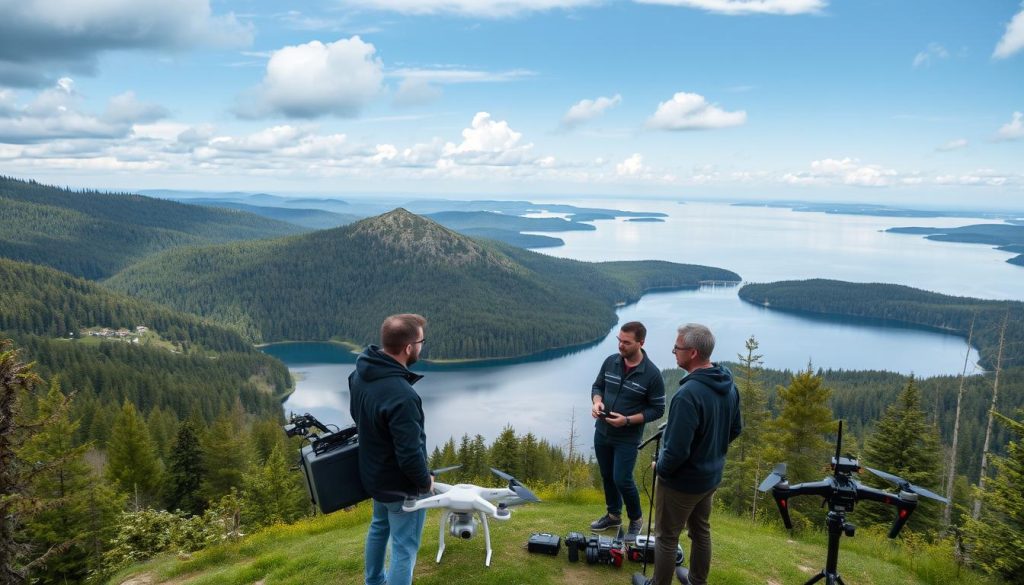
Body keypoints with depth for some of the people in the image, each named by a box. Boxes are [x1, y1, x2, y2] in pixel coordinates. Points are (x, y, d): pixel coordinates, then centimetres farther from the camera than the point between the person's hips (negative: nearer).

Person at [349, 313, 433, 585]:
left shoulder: (361, 371, -10)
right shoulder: (401, 395, -37)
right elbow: (410, 455, -31)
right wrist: (426, 481, -13)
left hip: (373, 474, 9)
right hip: (402, 486, -9)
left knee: (379, 527, 30)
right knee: (404, 548, 8)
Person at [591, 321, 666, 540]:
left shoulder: (652, 374, -18)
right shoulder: (610, 361, -6)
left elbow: (657, 409, -11)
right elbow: (598, 386, 9)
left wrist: (627, 420, -22)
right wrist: (597, 402, -14)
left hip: (627, 438, -5)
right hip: (602, 432, 5)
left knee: (622, 480, -4)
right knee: (607, 476, 16)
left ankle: (636, 519, 22)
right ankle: (613, 515, 37)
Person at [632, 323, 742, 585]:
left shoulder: (688, 395, -33)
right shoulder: (729, 385, -6)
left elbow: (676, 451, -31)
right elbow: (735, 429, 8)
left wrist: (660, 467, -11)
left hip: (681, 481, -8)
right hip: (712, 476, 8)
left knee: (666, 537, 12)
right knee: (701, 530, 26)